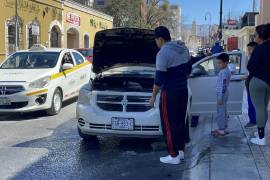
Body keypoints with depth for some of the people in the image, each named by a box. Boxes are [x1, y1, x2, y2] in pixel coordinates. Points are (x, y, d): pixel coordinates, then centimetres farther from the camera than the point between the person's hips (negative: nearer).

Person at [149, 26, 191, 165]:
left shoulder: (163, 53, -18)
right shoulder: (183, 48, 8)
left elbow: (159, 79, -18)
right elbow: (188, 69, 18)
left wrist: (153, 96, -9)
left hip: (170, 93, -8)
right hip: (183, 91, 8)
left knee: (169, 125, 2)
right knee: (181, 122, 16)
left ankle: (174, 156, 7)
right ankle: (181, 151, 26)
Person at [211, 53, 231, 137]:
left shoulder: (224, 72, -21)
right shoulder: (225, 70, 11)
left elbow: (224, 86, -24)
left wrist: (220, 97, -23)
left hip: (222, 94, -10)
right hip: (223, 94, 10)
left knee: (220, 112, -4)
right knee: (223, 112, 15)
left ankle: (221, 130, 2)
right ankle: (224, 128, 23)